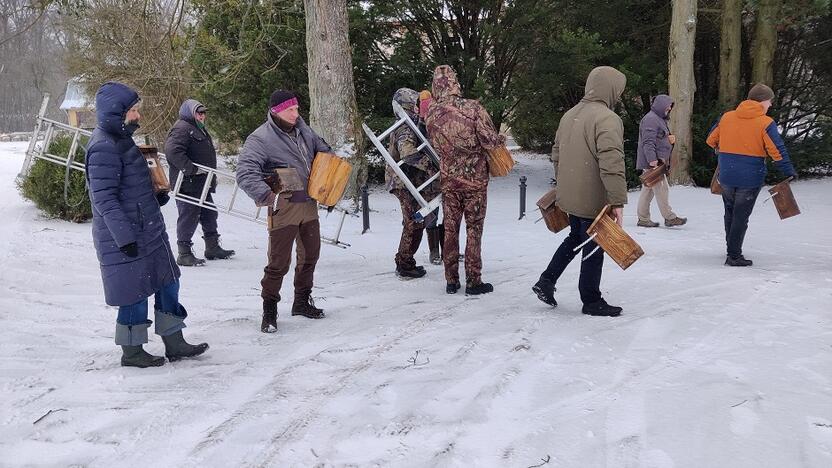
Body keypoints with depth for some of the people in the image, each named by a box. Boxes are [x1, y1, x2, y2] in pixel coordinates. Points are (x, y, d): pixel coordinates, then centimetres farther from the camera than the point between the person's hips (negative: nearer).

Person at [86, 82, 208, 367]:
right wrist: (125, 236, -24)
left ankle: (174, 343, 23)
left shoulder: (121, 138, 12)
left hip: (148, 231, 10)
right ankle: (131, 352, 19)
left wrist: (157, 194, 9)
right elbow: (104, 198, -22)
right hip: (126, 236, -10)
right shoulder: (104, 147, -19)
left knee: (167, 282, 13)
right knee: (135, 291, 2)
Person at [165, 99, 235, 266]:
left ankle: (213, 247, 28)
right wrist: (192, 169, -27)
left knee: (209, 215, 16)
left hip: (202, 184, 10)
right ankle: (184, 254, 2)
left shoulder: (199, 129, 20)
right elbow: (172, 151, -27)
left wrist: (211, 176, 22)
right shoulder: (182, 128, -14)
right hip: (188, 184, -10)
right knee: (189, 217, -6)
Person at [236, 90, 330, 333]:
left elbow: (321, 147, 27)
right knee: (279, 262, -6)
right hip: (284, 208, -7)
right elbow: (245, 172, -24)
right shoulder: (260, 139, -14)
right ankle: (269, 311, 10)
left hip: (309, 205, 7)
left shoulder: (302, 130, 8)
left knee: (310, 256, 17)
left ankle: (302, 302, 34)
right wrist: (267, 196, -34)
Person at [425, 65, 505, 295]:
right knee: (474, 229, 5)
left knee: (450, 228, 11)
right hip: (475, 179, -3)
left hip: (448, 180, 3)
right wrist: (501, 139, 5)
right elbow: (489, 140, -15)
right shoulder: (473, 108, -14)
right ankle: (473, 281, 8)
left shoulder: (432, 114, -3)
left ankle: (451, 280, 16)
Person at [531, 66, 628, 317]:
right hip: (594, 199, -8)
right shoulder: (607, 118, -18)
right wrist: (618, 202, -23)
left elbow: (557, 154, 18)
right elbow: (611, 165, -25)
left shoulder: (569, 115, 9)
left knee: (575, 237, 25)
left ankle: (546, 281, 21)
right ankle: (591, 301, 17)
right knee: (593, 248, 5)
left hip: (569, 194, 8)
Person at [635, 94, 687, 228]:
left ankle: (643, 219, 13)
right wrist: (652, 159, -27)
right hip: (652, 162, -11)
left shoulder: (660, 119, 22)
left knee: (648, 190, 10)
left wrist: (670, 139, 10)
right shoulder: (651, 119, -12)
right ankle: (669, 218, -4)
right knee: (662, 189, -7)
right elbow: (648, 141, -21)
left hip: (657, 161, 11)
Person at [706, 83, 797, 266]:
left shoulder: (726, 117, 3)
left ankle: (731, 249, 31)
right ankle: (734, 256, 5)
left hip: (726, 176, 4)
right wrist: (790, 172, -3)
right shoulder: (766, 123, -10)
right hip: (751, 179, -4)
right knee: (741, 216, 3)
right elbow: (778, 151, -13)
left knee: (730, 213, 20)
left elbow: (711, 140, 13)